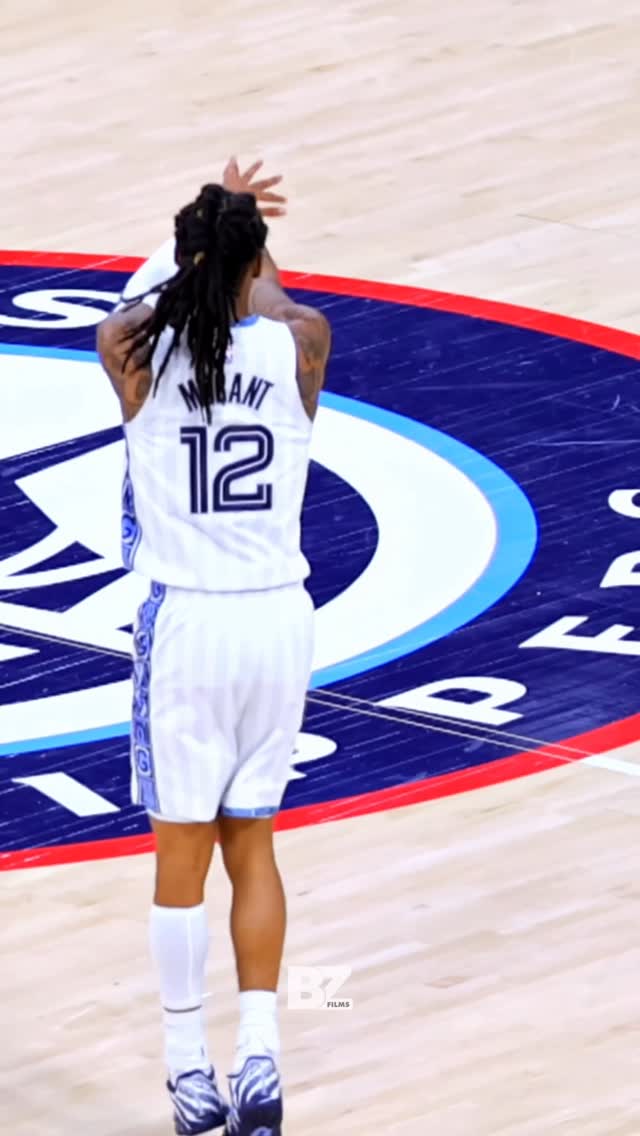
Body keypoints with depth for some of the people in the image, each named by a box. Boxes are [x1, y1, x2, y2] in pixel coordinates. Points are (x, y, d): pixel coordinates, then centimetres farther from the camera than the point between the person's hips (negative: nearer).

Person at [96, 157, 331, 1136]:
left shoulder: (135, 350, -7)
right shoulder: (300, 343, -5)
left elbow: (144, 295, 20)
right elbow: (269, 297, 22)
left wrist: (204, 228, 37)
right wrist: (243, 227, 41)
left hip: (184, 623, -2)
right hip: (278, 617, 2)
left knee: (182, 851, 7)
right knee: (252, 844, 13)